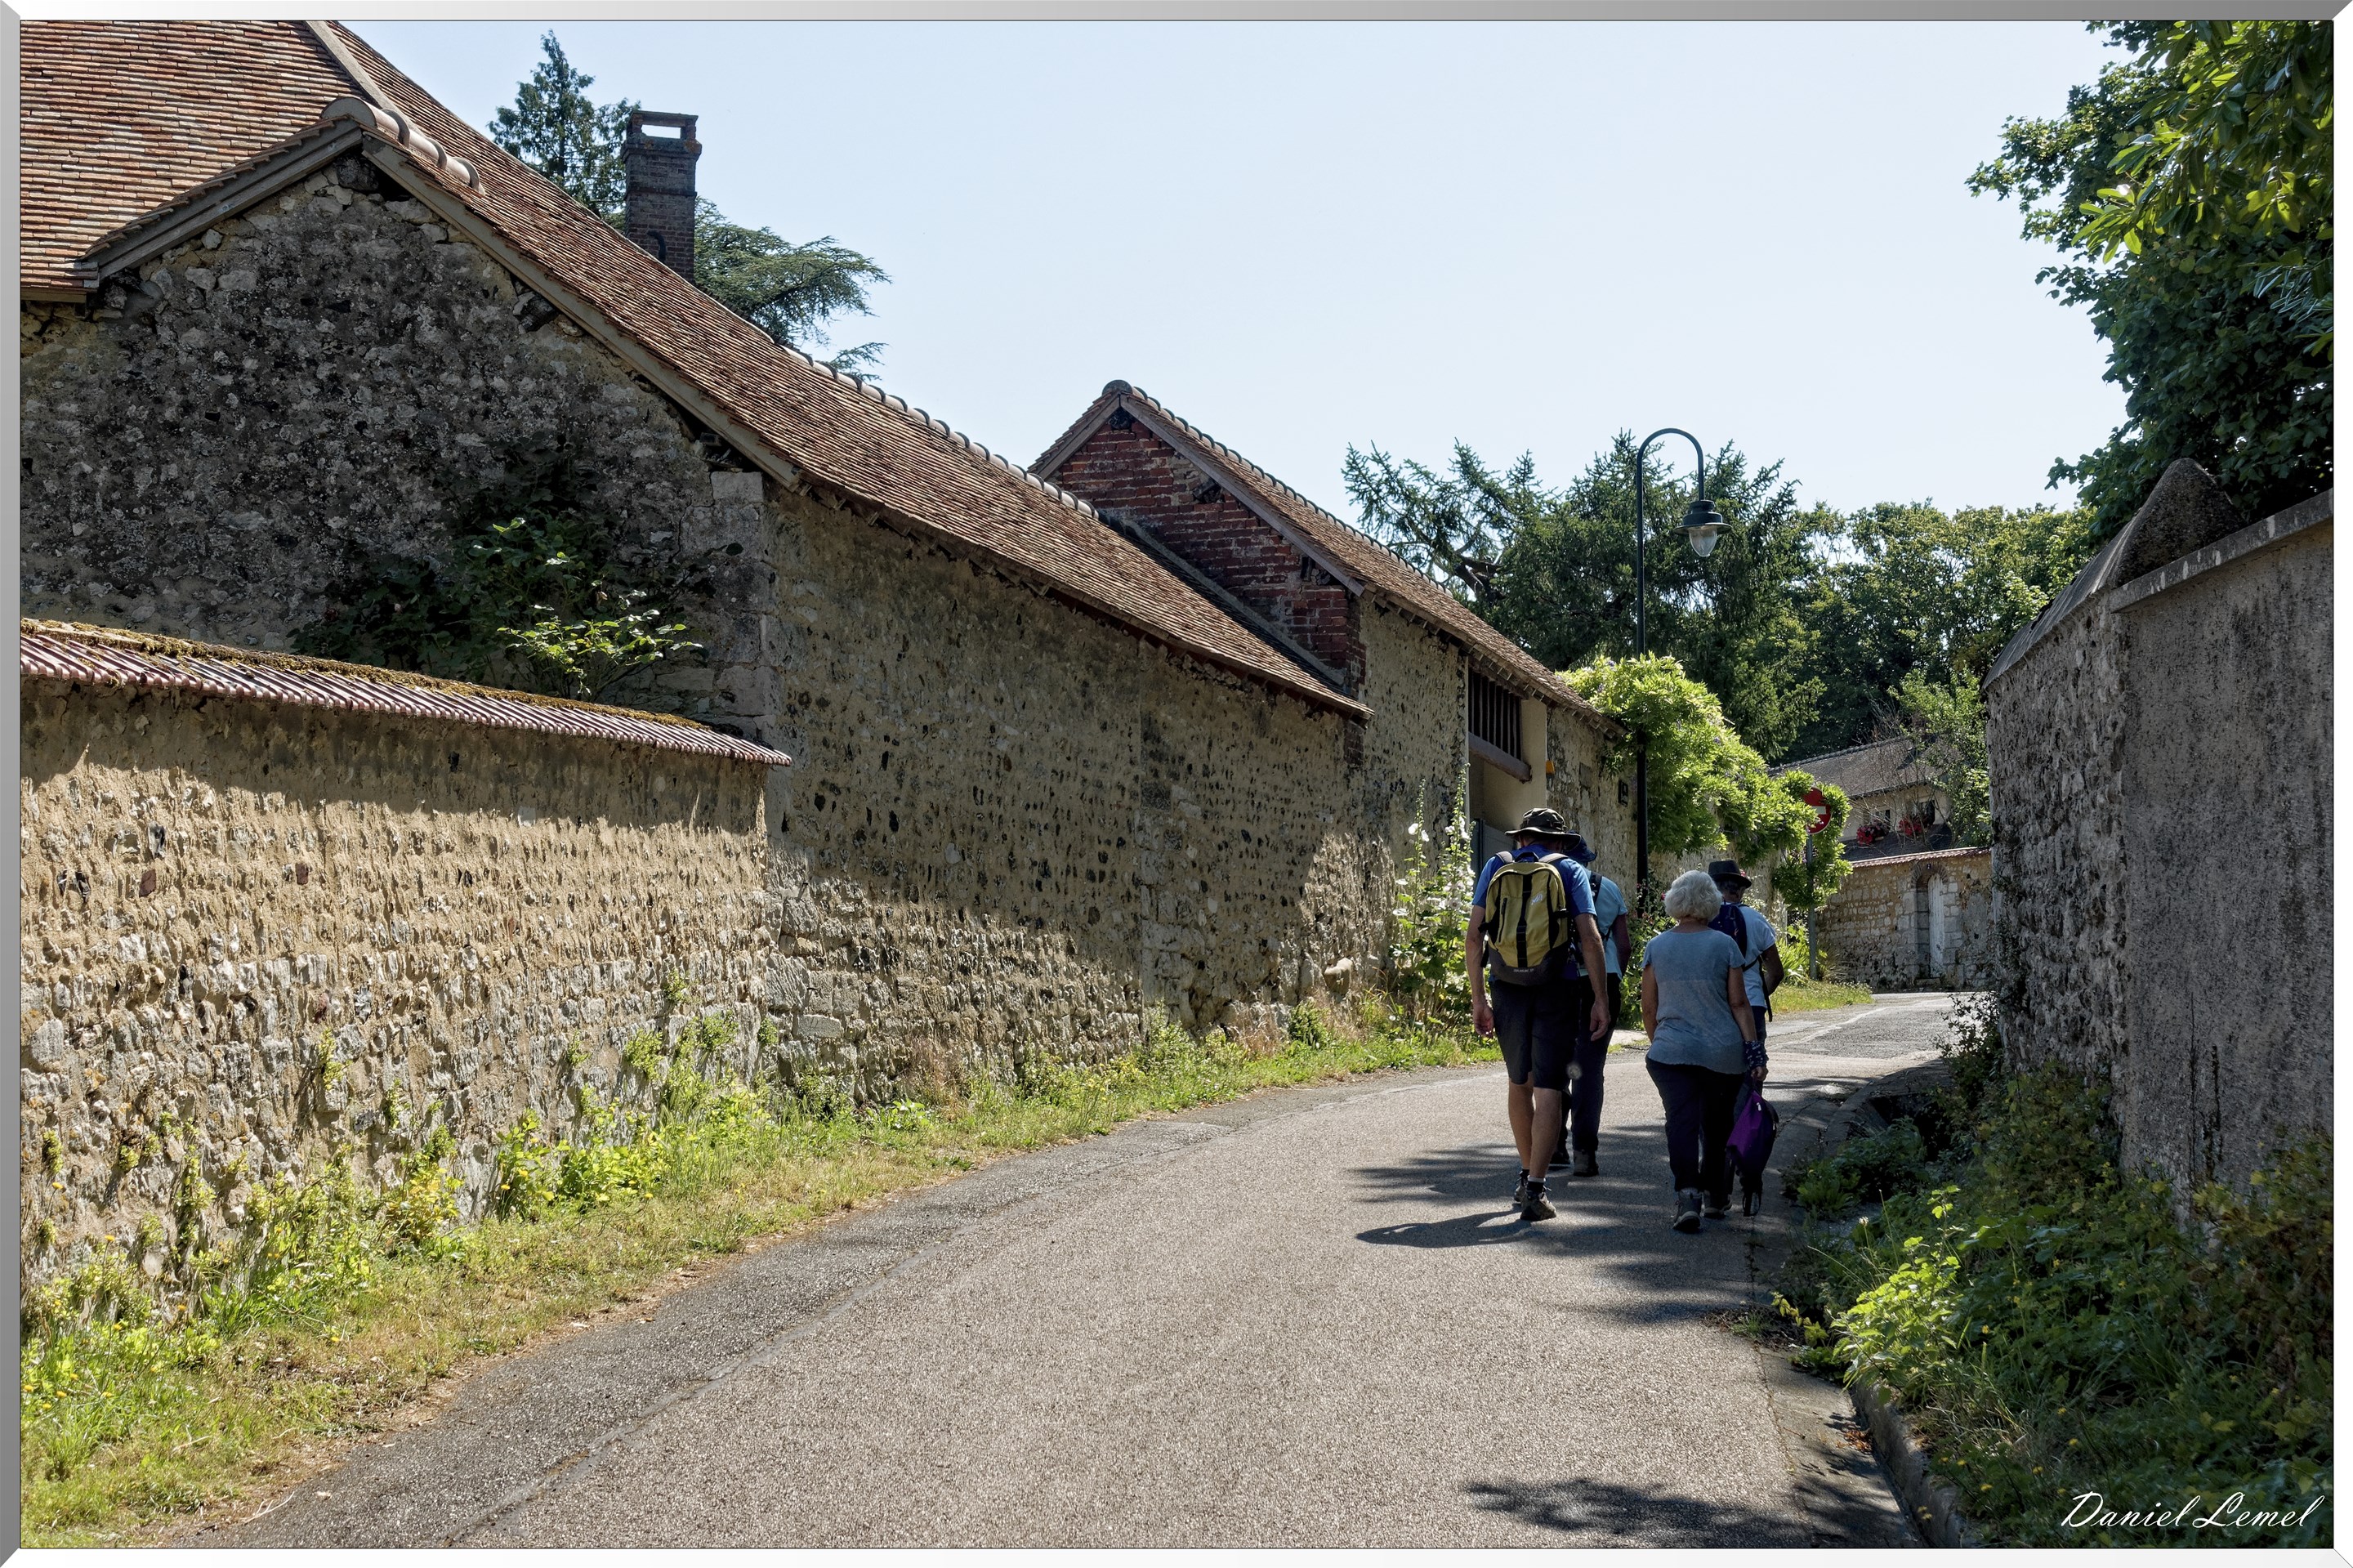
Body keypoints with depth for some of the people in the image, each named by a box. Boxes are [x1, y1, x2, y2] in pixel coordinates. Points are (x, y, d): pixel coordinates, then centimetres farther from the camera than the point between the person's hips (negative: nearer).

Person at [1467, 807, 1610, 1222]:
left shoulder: (1495, 867, 7)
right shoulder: (1570, 871, 2)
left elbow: (1473, 936, 0)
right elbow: (1590, 939, -7)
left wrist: (1477, 997, 3)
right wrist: (1599, 1000, -4)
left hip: (1508, 990, 2)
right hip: (1557, 991, -2)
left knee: (1519, 1083, 20)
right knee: (1548, 1090, -2)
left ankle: (1526, 1176, 30)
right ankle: (1535, 1190, -9)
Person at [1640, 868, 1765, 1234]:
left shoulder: (1656, 947, 0)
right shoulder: (1724, 945, -3)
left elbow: (1649, 1008, 4)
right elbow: (1739, 1003, -5)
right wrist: (1755, 1052, -2)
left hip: (1671, 1051, 0)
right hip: (1724, 1052, 0)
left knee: (1681, 1122, -5)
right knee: (1717, 1125, 16)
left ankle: (1687, 1193, -26)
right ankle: (1717, 1196, 29)